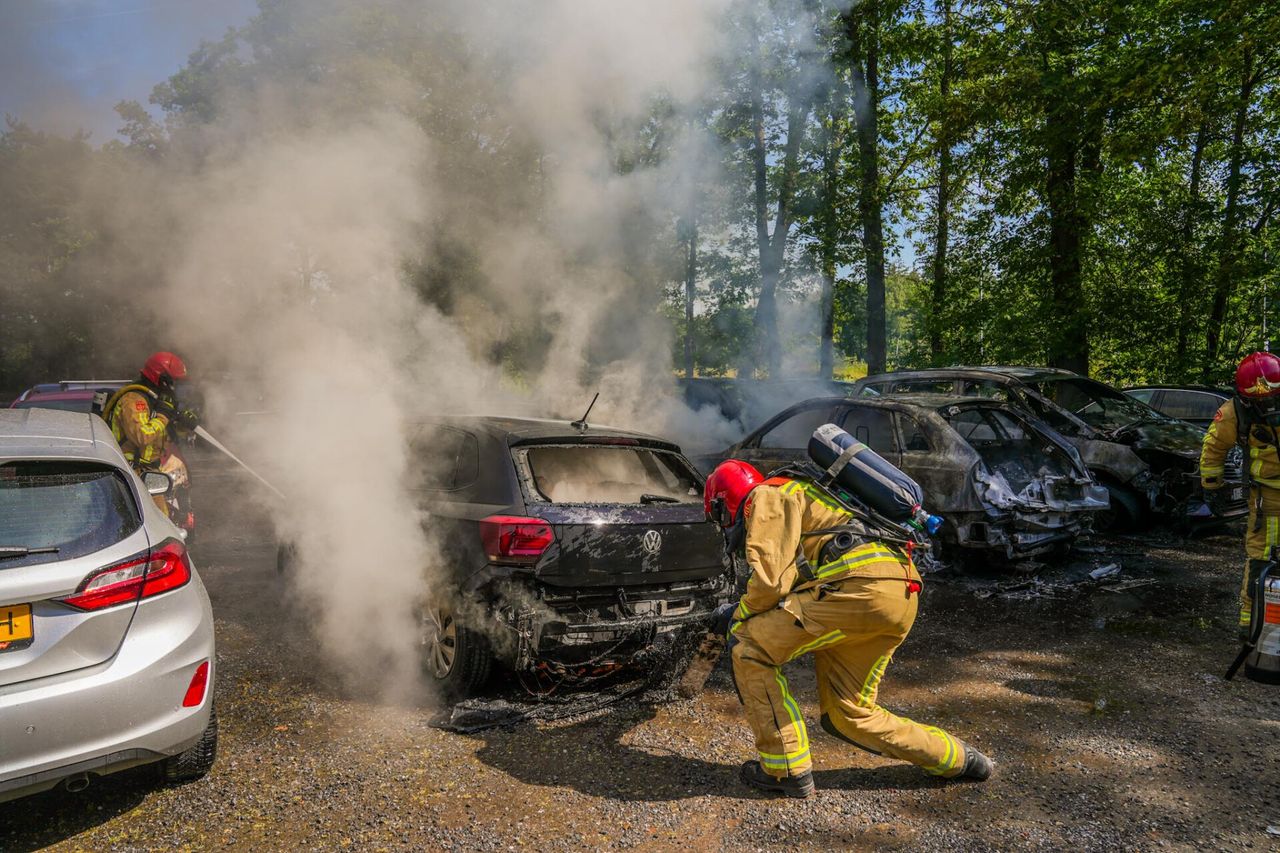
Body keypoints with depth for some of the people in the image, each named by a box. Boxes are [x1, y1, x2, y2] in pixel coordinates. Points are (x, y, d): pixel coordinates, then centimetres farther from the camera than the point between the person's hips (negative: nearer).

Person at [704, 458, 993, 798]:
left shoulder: (765, 496, 5)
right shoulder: (796, 495, 35)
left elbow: (770, 580, -7)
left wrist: (738, 615, 11)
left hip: (860, 584, -10)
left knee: (748, 645, 0)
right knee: (847, 715, 19)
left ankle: (786, 770, 4)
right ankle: (959, 758, 28)